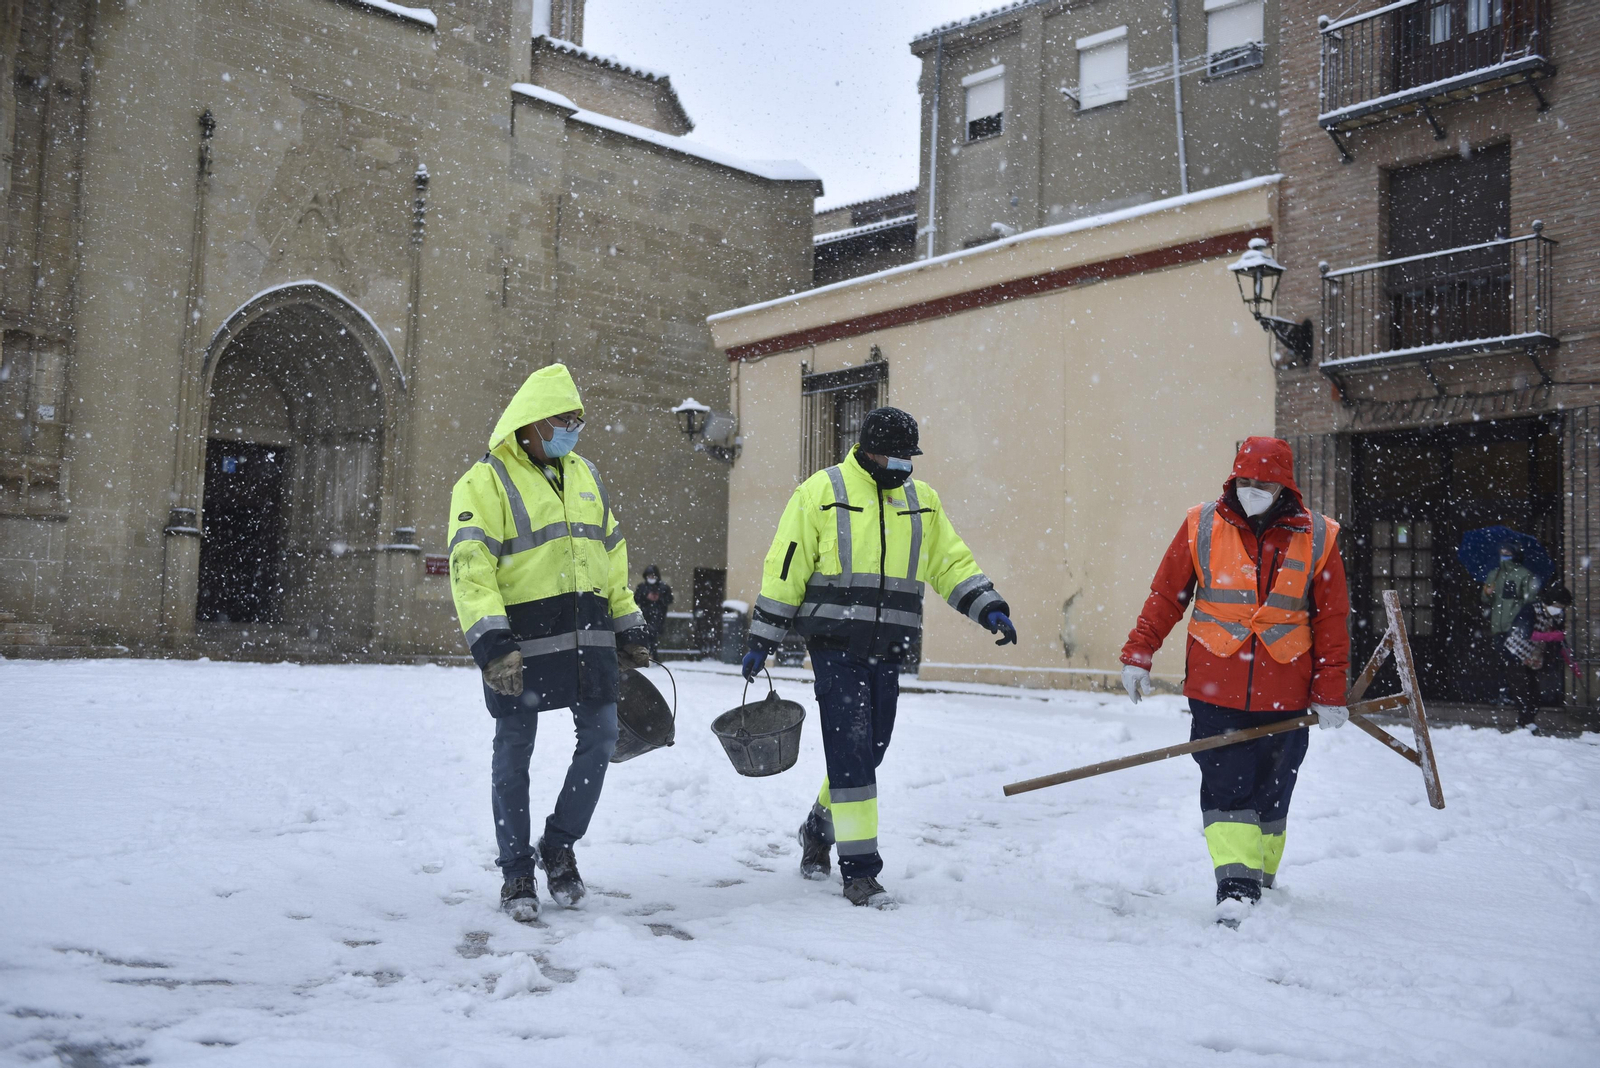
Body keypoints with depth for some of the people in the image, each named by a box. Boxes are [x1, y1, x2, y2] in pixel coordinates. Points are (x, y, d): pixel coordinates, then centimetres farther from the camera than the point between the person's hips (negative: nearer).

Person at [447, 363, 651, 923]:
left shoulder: (585, 476, 16)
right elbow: (470, 567, -14)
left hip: (587, 634, 6)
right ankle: (517, 871, 19)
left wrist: (629, 629, 17)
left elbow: (612, 556, 21)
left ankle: (559, 845, 23)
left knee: (600, 737, 5)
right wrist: (490, 641, -24)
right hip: (521, 640, -5)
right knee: (514, 755, 5)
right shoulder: (485, 481, -5)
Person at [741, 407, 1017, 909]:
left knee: (869, 754, 11)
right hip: (835, 647, -5)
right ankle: (859, 872, -2)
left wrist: (988, 608, 0)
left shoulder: (921, 499, 13)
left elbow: (952, 562, 16)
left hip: (887, 653, 5)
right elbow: (784, 568, -1)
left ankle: (820, 828, 38)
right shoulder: (821, 493, -2)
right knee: (850, 751, -9)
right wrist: (762, 641, -1)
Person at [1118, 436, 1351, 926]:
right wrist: (1137, 655, 2)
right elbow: (1165, 596, 6)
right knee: (1226, 786, -8)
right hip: (1215, 688, -1)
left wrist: (1330, 693, 2)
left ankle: (1262, 876, 30)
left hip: (1285, 695, 1)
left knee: (1271, 790, 11)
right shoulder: (1202, 527, 0)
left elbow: (1332, 621, 5)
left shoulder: (1317, 537, 1)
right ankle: (1235, 885, -5)